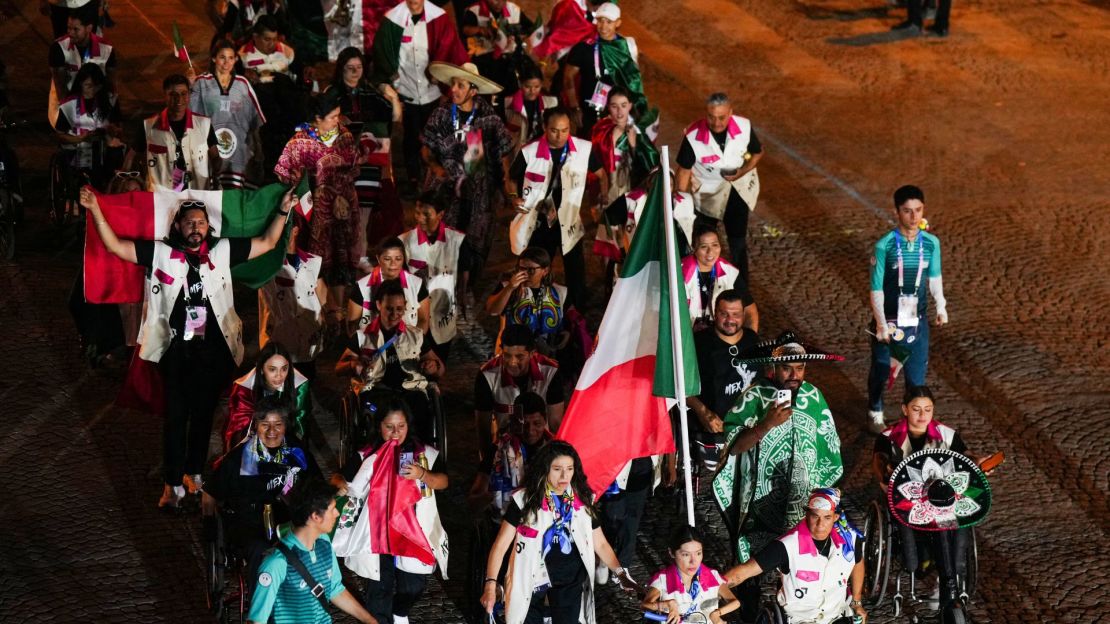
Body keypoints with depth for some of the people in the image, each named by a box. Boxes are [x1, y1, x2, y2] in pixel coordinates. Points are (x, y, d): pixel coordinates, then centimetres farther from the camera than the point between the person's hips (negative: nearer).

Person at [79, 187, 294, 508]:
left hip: (213, 349, 2)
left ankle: (195, 472, 29)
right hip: (176, 350, -2)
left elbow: (266, 243, 8)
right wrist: (95, 210, -14)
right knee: (176, 416, 1)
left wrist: (283, 211, 0)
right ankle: (173, 482, 7)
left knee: (204, 414, 13)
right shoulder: (161, 253, -1)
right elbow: (116, 246, -5)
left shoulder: (223, 251, 3)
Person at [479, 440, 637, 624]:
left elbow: (600, 544, 5)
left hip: (570, 581, 2)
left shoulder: (583, 500, 1)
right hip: (532, 577, -2)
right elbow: (501, 545, -10)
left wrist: (620, 572, -11)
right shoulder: (525, 500, -9)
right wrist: (490, 584, -21)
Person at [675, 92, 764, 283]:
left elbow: (758, 153, -4)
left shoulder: (744, 127, -24)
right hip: (706, 193, -1)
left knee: (738, 242, 9)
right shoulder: (693, 136, -29)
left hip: (738, 189, 1)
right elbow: (683, 171, -15)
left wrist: (743, 171, -22)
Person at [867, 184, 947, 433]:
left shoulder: (931, 243, -7)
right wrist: (881, 324, -14)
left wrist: (941, 306, -3)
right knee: (881, 369, 16)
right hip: (888, 320, -2)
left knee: (917, 370, 5)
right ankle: (875, 412, 38)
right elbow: (876, 288, -13)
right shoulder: (884, 246, -17)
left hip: (917, 320, 2)